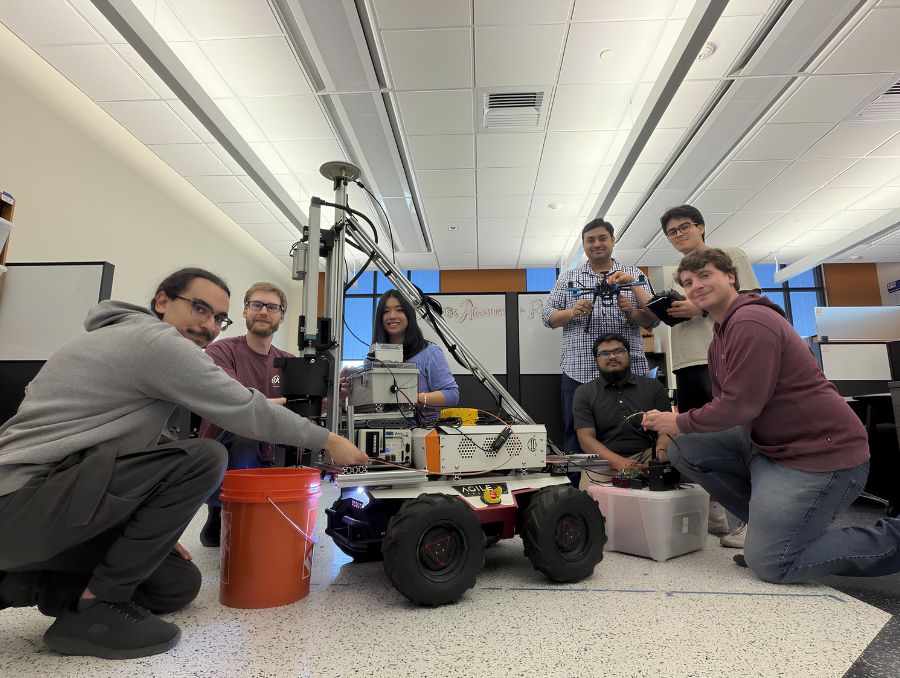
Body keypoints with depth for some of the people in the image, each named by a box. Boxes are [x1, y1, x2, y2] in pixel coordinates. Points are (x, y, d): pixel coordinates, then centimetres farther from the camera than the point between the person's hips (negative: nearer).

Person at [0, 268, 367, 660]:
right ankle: (96, 607, -11)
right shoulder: (156, 339, -15)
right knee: (203, 459, -22)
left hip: (45, 496, 10)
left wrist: (156, 530, 13)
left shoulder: (138, 343, 18)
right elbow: (249, 413, -15)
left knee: (178, 585, 8)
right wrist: (329, 441, -4)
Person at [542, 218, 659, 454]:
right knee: (577, 436, 4)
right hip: (579, 372, 0)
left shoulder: (634, 275, 13)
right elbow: (548, 316, 7)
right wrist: (572, 312, -12)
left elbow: (653, 319, 9)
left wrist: (631, 312, -12)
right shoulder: (568, 279, 14)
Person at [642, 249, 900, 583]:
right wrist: (671, 430, 1)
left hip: (822, 452, -10)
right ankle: (770, 526, 9)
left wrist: (680, 423, -8)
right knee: (684, 449, 0)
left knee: (769, 563, -10)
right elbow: (723, 405, 14)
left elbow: (741, 405, -22)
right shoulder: (720, 337, 15)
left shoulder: (750, 321, -18)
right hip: (768, 444, 10)